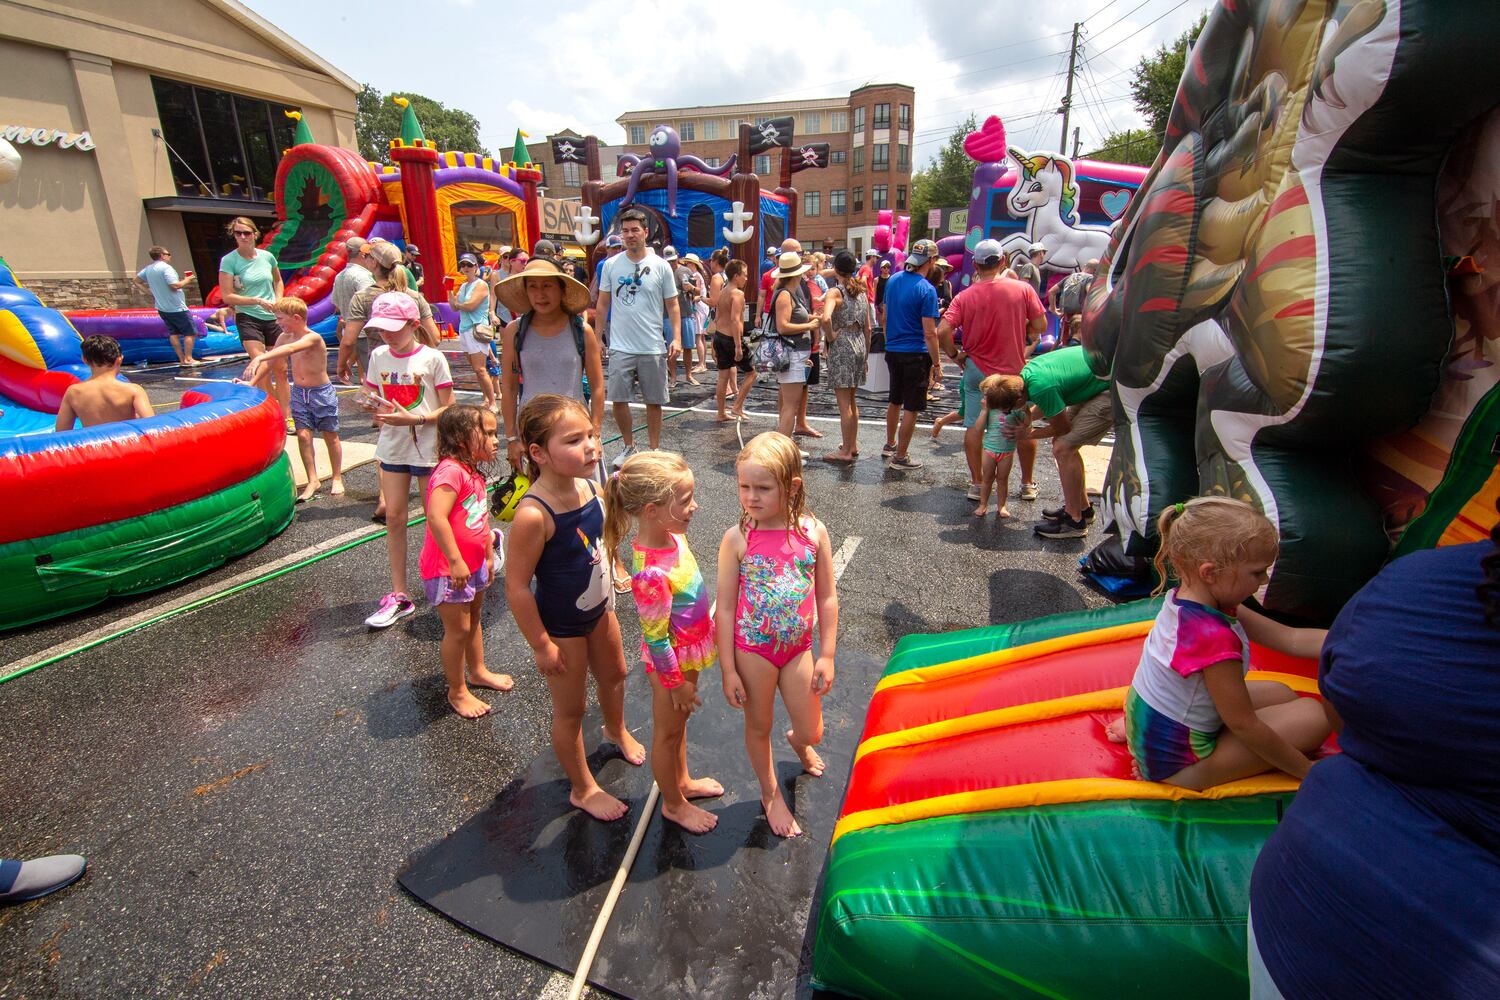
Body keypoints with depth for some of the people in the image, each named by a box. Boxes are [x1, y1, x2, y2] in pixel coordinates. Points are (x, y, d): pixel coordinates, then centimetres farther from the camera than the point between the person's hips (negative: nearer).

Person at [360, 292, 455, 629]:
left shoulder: (432, 358, -9)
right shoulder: (378, 357, 4)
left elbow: (448, 408, -8)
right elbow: (373, 398, 12)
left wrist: (413, 418, -22)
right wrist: (374, 405, -12)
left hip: (427, 446, -4)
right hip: (393, 445, 5)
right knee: (393, 517, 4)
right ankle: (399, 595, 12)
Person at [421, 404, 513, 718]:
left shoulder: (474, 474, 8)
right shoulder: (450, 471, -24)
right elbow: (436, 518, -33)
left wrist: (489, 556, 20)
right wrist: (456, 561, -30)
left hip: (473, 565, 10)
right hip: (447, 570, -10)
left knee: (473, 619, 24)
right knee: (458, 629, 4)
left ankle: (478, 672, 44)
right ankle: (457, 692, 22)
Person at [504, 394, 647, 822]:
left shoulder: (588, 487, -12)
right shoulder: (534, 514, -35)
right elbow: (517, 586, -27)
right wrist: (541, 645, -19)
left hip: (598, 609, 8)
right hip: (561, 627, -7)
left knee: (614, 675, 30)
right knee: (570, 710, 14)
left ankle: (617, 730, 63)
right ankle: (583, 789, 39)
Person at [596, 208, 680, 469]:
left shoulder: (661, 266, 1)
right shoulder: (610, 265, 5)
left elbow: (673, 305, 2)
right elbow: (603, 303, 10)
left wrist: (676, 338, -9)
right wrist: (598, 337, 7)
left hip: (653, 348, -1)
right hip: (620, 347, 1)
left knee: (653, 401, 6)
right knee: (618, 400, 3)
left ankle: (654, 450, 21)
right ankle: (628, 447, 23)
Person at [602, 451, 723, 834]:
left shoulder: (672, 534, -11)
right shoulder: (651, 573, -37)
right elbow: (655, 638, -25)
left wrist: (704, 633, 18)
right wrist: (676, 681, -14)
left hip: (691, 649, 8)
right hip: (671, 661, -8)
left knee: (678, 722, 29)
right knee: (667, 731, 17)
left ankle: (682, 781, 54)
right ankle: (674, 804, 42)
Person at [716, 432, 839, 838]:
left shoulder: (813, 532, -12)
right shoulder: (737, 538, -17)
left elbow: (827, 598, -2)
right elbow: (725, 607, -11)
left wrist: (826, 656, -1)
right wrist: (728, 670, -9)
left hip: (798, 647, 2)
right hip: (752, 649, -1)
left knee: (811, 732, 13)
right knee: (759, 727, 17)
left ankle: (799, 743, 52)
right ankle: (771, 794, 45)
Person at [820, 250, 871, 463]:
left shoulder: (835, 292, -11)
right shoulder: (861, 292, 10)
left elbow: (826, 318, -31)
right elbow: (867, 328, 13)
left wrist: (831, 336, -13)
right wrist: (866, 354, 20)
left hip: (841, 347, -7)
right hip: (859, 344, 7)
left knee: (844, 403, -1)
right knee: (851, 401, 19)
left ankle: (846, 451, 6)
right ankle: (853, 444, 28)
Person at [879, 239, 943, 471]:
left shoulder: (893, 280, 5)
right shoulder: (926, 290, -15)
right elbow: (929, 333, -17)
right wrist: (936, 363, -10)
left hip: (892, 351, 7)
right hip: (915, 355, -7)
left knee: (895, 401, 22)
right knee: (911, 408, 2)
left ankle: (890, 445, 36)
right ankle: (900, 457, 8)